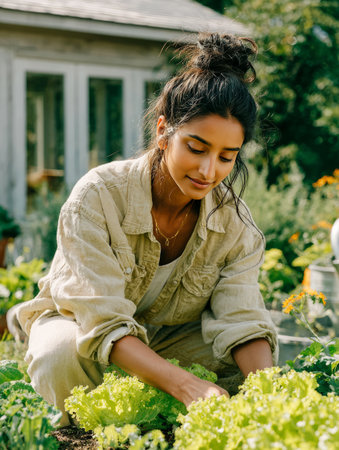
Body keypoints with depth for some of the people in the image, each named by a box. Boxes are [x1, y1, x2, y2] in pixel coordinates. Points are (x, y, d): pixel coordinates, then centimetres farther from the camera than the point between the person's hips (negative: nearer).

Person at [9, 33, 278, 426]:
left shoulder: (235, 223, -16)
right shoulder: (98, 196, -30)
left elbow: (243, 323, -21)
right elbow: (105, 324, -35)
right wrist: (187, 386, -50)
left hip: (168, 338, 4)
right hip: (80, 326, -3)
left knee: (257, 360, -21)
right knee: (61, 353, -38)